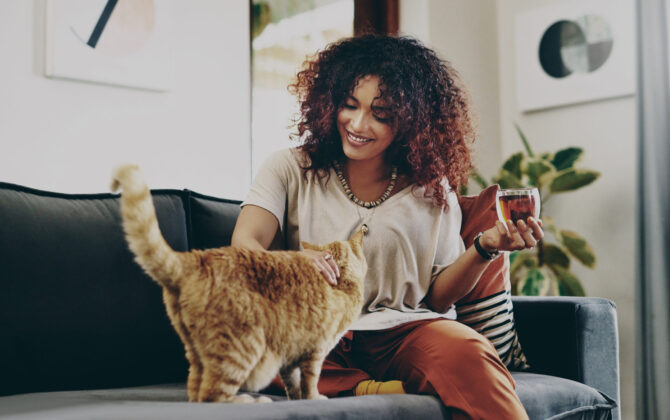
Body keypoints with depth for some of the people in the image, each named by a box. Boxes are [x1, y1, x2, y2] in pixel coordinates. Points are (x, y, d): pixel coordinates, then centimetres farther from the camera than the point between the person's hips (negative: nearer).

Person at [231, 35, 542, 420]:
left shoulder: (433, 189, 10)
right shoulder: (291, 170, 8)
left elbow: (438, 297, 10)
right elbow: (244, 245, -7)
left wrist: (485, 248, -9)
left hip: (403, 331, -1)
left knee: (467, 352, -36)